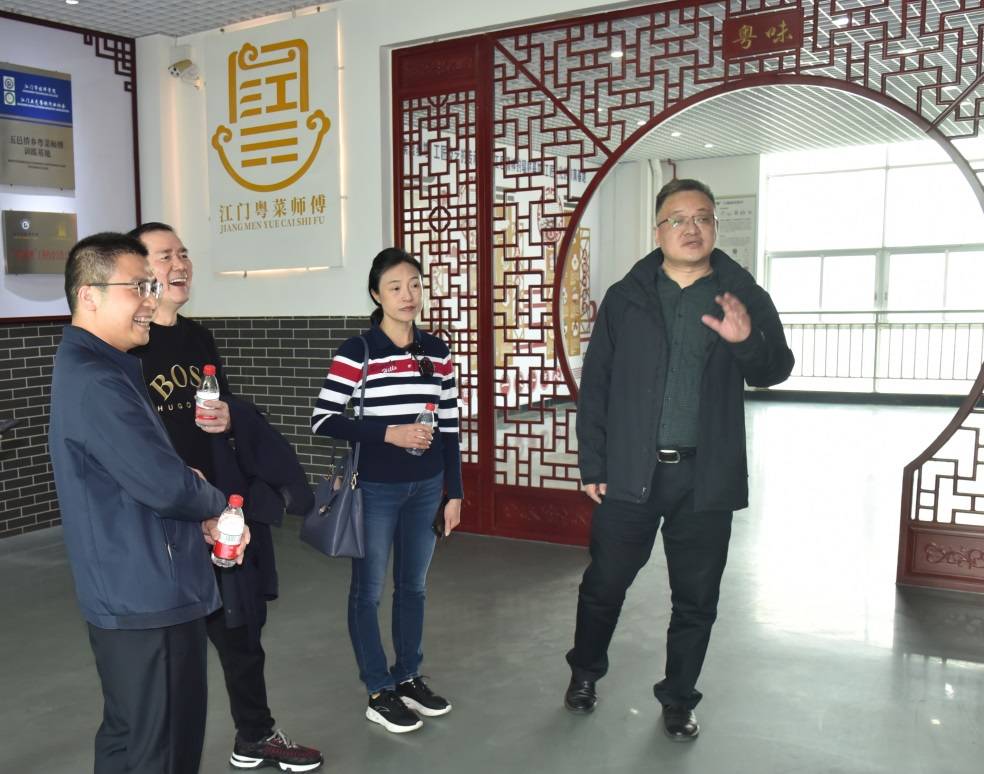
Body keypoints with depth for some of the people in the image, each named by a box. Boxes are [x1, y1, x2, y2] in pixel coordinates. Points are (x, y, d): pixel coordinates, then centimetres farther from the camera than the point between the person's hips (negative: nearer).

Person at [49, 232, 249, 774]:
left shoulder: (99, 368, 13)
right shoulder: (94, 381, -22)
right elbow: (164, 483, -28)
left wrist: (203, 518, 3)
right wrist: (214, 504, -6)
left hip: (140, 593, 11)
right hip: (146, 599, -11)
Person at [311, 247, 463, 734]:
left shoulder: (438, 353, 5)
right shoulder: (356, 353, -9)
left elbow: (449, 428, 8)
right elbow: (322, 421, -11)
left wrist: (454, 492, 6)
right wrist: (388, 433, -20)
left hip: (426, 488, 5)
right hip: (375, 490, -4)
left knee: (413, 586, 16)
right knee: (369, 589, 6)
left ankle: (408, 678, 32)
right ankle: (379, 693, 21)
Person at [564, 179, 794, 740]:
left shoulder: (745, 296, 2)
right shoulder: (625, 298, 2)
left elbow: (776, 371, -4)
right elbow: (594, 387, 2)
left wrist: (748, 341, -26)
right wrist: (593, 465, -2)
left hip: (707, 477, 1)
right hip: (630, 472, 0)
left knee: (696, 599, 11)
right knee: (605, 583, 11)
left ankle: (679, 699, 31)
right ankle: (585, 672, 37)